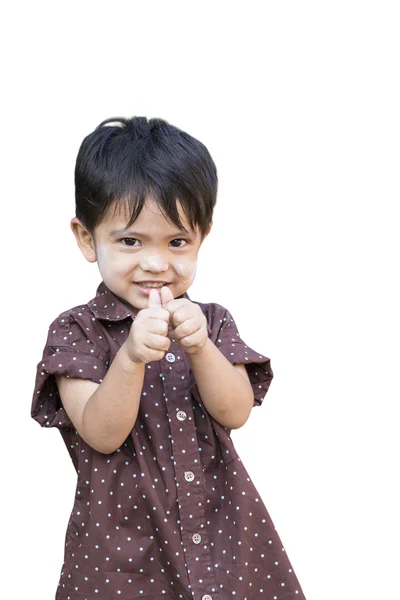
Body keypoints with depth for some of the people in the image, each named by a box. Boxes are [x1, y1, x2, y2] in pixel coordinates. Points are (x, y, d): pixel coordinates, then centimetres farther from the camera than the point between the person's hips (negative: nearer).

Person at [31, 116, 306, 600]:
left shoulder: (211, 322, 4)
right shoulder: (76, 332, -7)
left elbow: (235, 413, -8)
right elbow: (101, 436, -16)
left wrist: (199, 346, -23)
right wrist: (131, 356, -30)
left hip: (221, 527, 3)